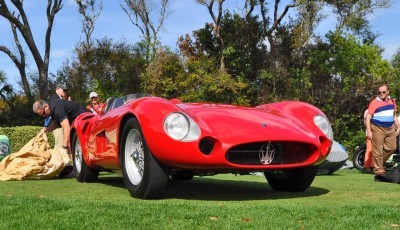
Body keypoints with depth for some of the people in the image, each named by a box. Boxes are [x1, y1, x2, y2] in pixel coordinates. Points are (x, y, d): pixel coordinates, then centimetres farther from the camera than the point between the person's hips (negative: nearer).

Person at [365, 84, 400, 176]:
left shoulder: (392, 101, 13)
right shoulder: (374, 103, -8)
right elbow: (368, 117, -12)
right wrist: (369, 131, -19)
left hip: (390, 129, 6)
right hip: (378, 128, -6)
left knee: (391, 148, 5)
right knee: (378, 150, -5)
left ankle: (380, 163, 23)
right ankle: (378, 168, 3)